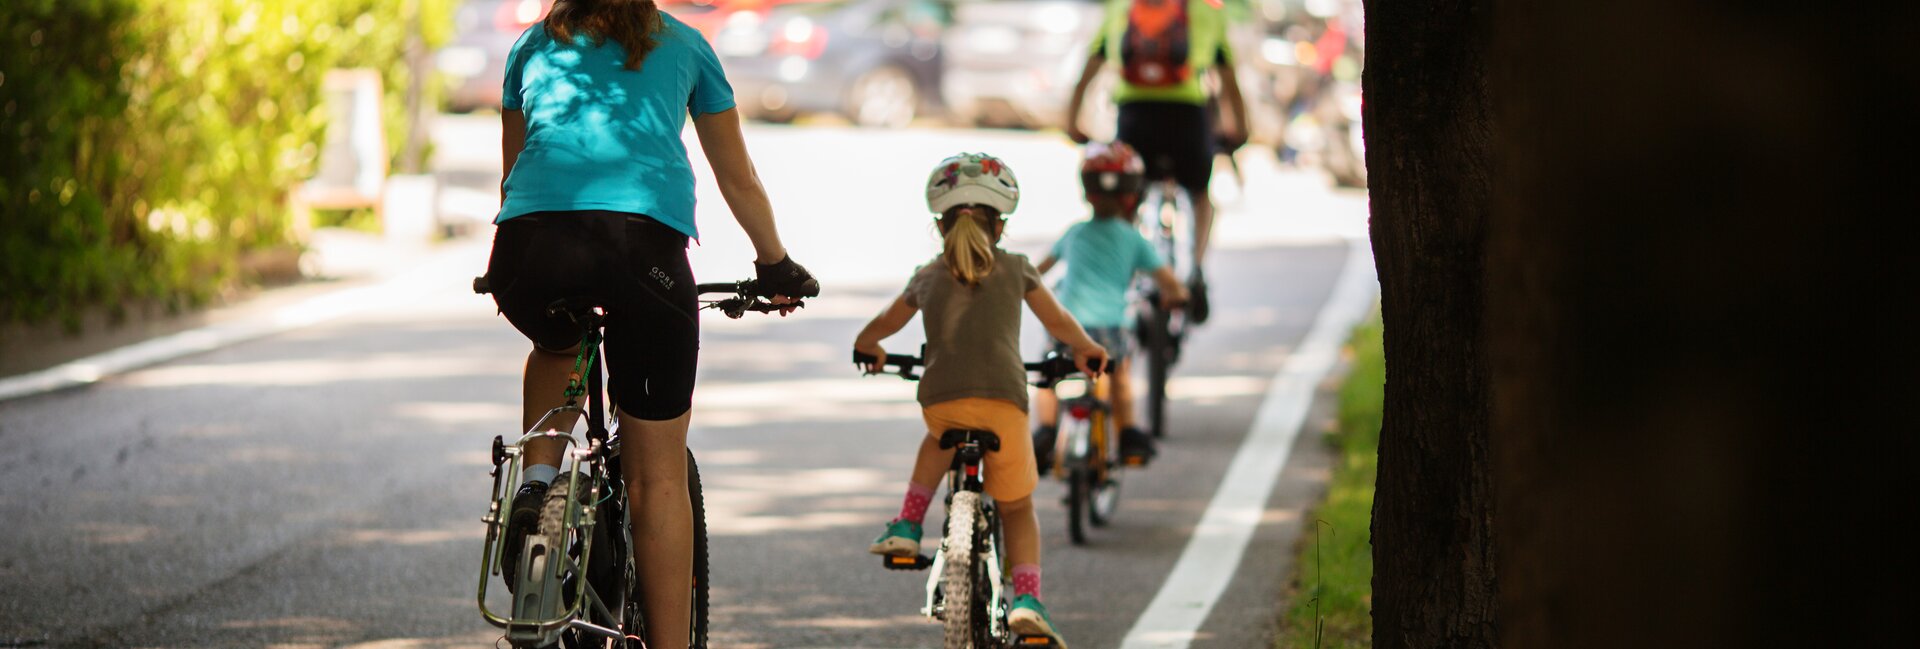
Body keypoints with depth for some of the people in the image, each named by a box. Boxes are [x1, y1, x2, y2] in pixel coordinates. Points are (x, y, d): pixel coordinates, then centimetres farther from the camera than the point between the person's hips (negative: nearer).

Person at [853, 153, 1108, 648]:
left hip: (941, 398, 1)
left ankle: (907, 527, 24)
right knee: (1017, 508, 15)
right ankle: (1026, 598, -6)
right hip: (1003, 399, -1)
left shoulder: (928, 277, 22)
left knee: (939, 438, 39)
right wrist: (1086, 351, 51)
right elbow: (1060, 324, 31)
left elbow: (881, 326, 37)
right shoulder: (1015, 269, 19)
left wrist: (868, 347, 60)